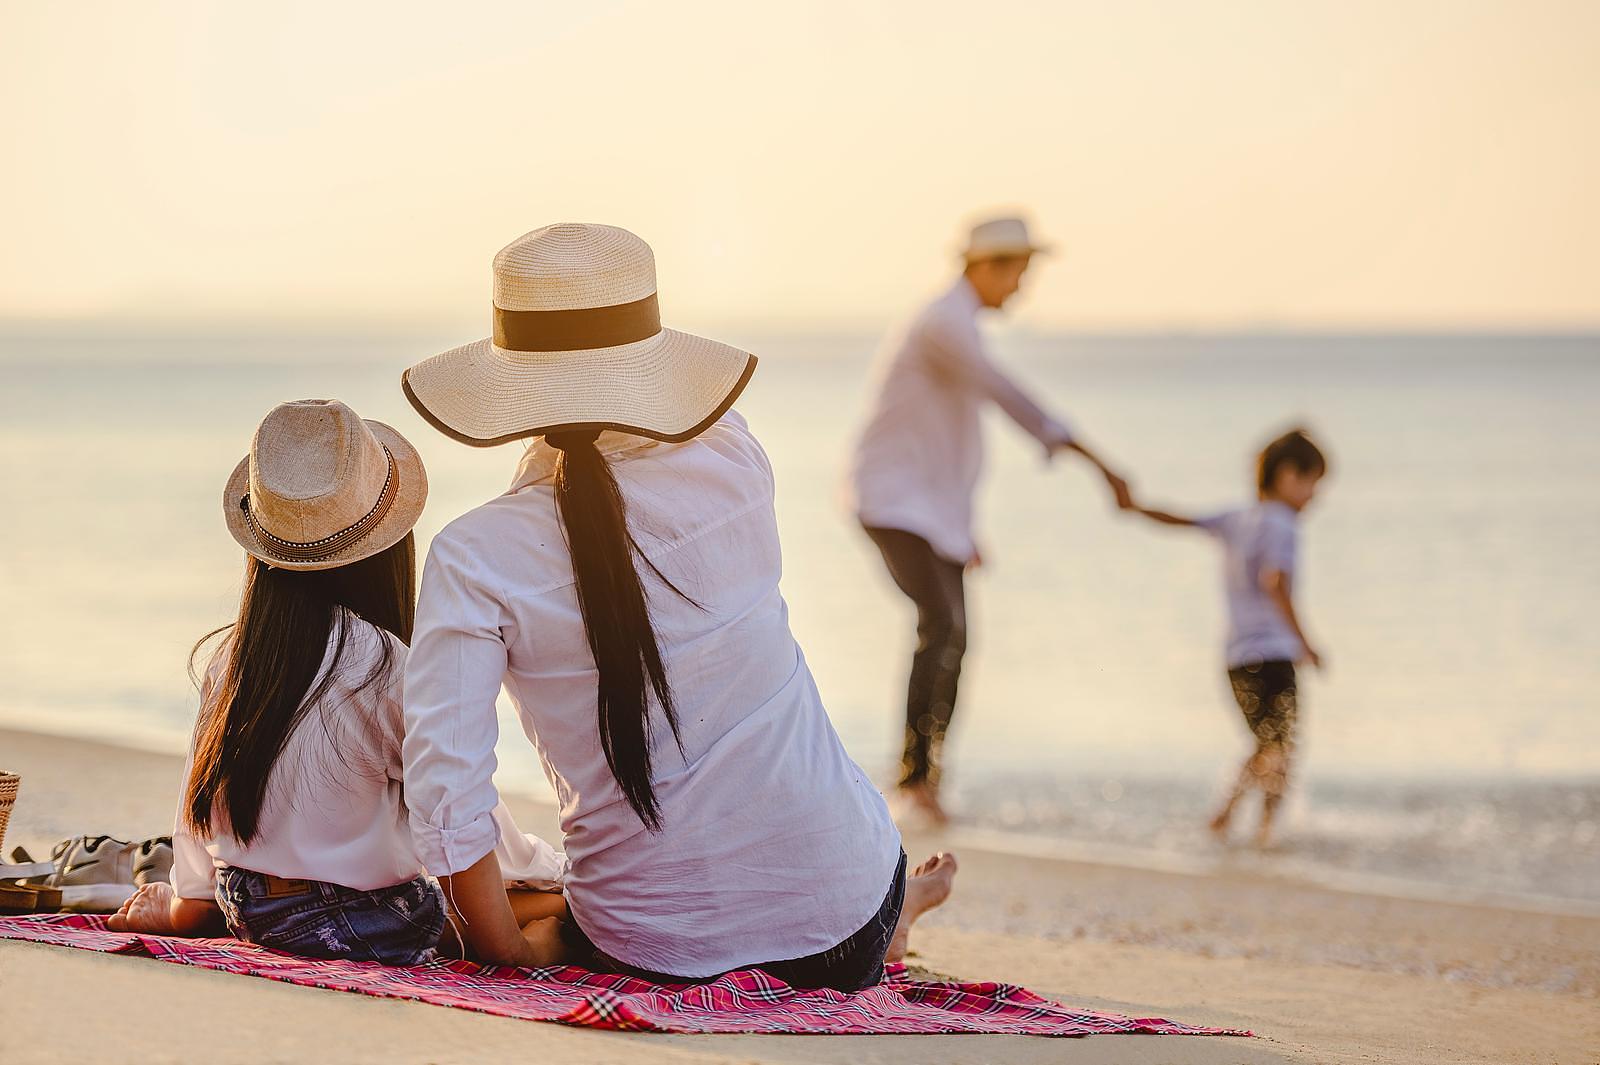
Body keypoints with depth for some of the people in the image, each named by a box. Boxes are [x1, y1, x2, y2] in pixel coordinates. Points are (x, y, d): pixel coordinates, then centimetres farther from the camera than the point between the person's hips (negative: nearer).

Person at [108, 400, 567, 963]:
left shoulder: (227, 656, -1)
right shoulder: (385, 667, -18)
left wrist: (186, 903, 23)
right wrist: (545, 867, 9)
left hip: (249, 914, 6)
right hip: (365, 926, -6)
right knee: (566, 894, 6)